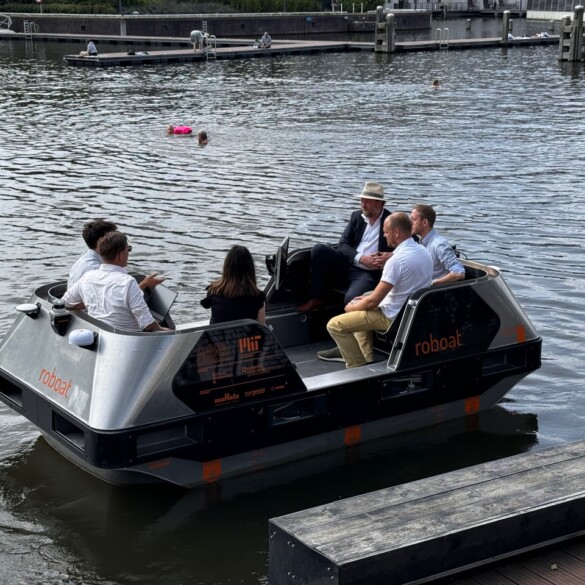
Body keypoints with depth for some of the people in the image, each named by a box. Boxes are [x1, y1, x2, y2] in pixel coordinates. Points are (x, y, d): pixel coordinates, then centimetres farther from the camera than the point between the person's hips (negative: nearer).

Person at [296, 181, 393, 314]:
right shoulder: (357, 216, 11)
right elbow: (343, 244, 4)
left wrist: (389, 257, -24)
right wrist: (361, 258, -15)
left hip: (369, 273, -5)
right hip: (346, 266, 6)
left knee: (351, 298, -36)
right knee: (318, 249, -17)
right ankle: (317, 299, -10)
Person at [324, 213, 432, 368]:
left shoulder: (397, 260, -24)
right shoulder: (423, 252, 3)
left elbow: (373, 301, -21)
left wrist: (351, 307, 0)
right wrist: (368, 297, 14)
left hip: (394, 317, -9)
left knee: (334, 325, -8)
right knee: (359, 306, 30)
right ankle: (368, 360, 23)